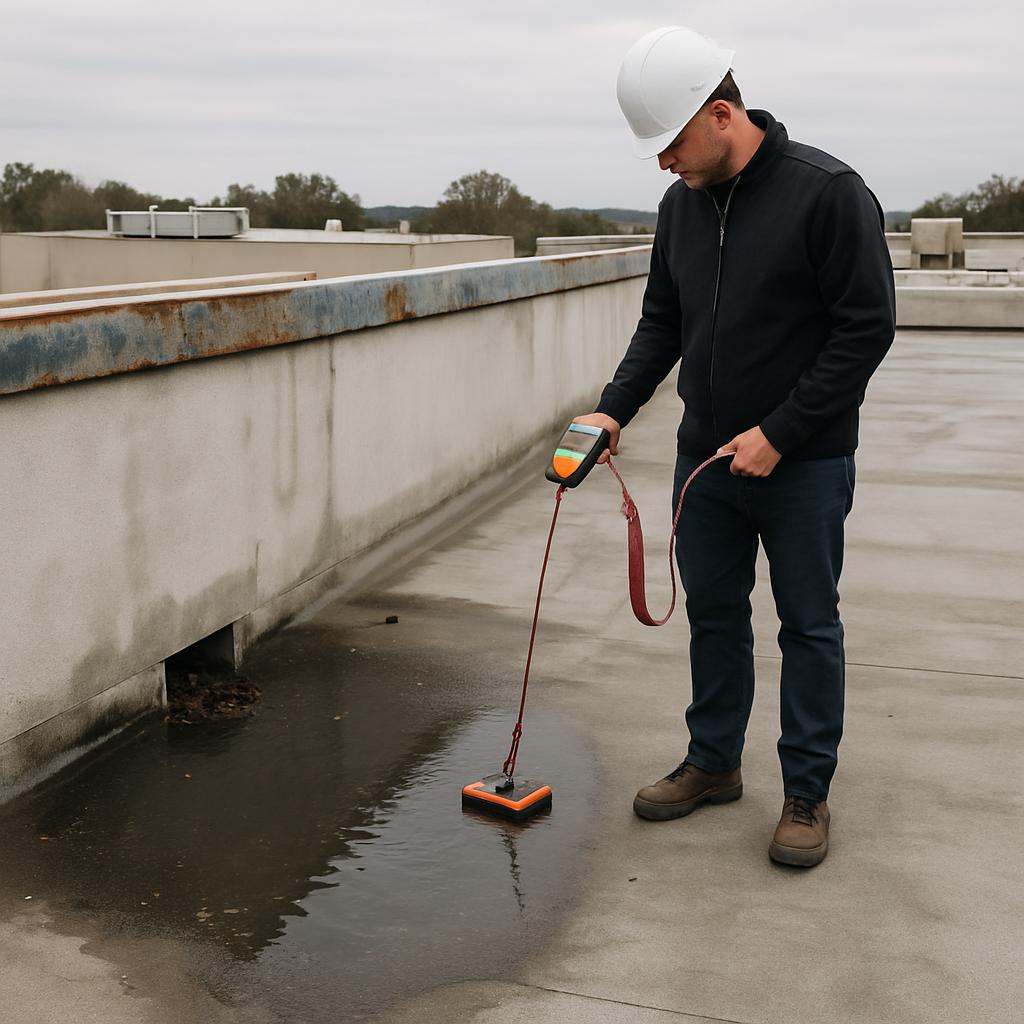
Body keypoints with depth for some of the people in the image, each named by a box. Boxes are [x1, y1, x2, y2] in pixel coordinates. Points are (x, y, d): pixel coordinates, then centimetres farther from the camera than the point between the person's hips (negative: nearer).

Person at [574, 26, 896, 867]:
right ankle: (714, 764, 32)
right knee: (714, 613, 15)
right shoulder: (682, 205, 5)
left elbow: (867, 327, -17)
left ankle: (808, 793, 19)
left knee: (809, 626, 6)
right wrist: (614, 409, -2)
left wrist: (777, 433, -18)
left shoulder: (827, 192, -15)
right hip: (706, 458, 6)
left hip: (803, 465, -6)